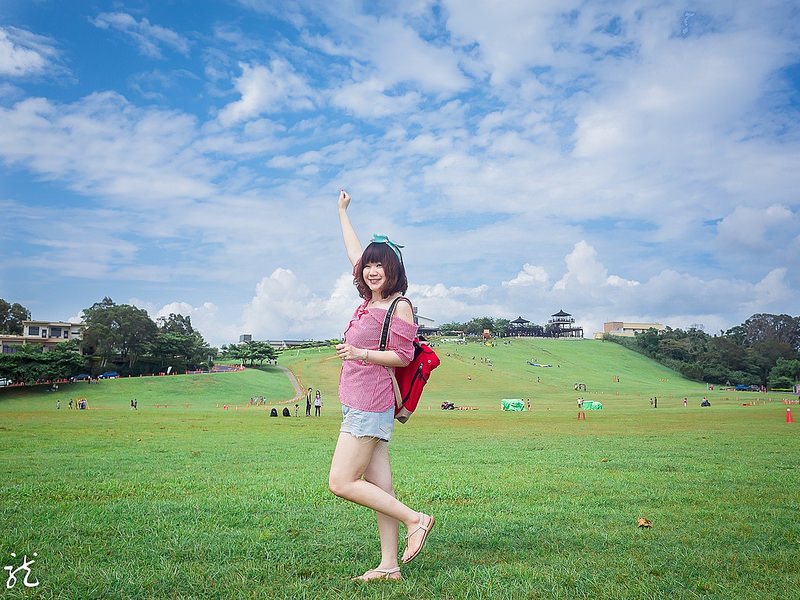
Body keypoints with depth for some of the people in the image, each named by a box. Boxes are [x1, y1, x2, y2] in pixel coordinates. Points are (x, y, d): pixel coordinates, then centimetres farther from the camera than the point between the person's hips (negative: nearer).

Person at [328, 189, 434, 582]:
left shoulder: (399, 306, -7)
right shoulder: (370, 299, 14)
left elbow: (403, 356, -9)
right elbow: (355, 253, 26)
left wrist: (361, 354, -22)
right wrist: (342, 212, 35)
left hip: (371, 406, -8)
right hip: (360, 404, 8)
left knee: (341, 483, -8)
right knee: (379, 490, 7)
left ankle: (414, 519, -2)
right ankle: (389, 566, 11)